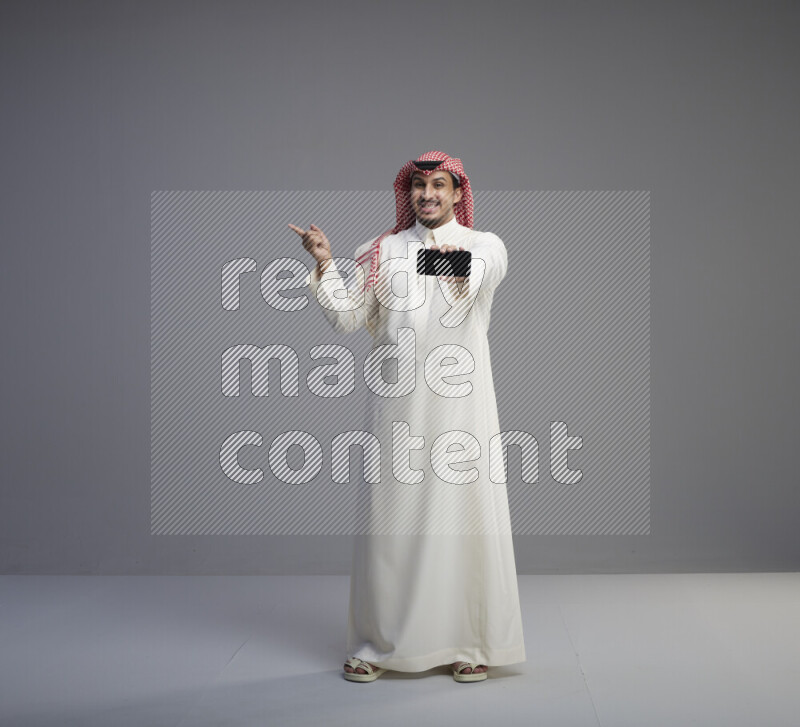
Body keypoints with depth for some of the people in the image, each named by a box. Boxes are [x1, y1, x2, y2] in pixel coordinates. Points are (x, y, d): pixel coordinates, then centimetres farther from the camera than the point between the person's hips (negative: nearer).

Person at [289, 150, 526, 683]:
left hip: (460, 401, -2)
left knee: (462, 510, -2)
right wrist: (325, 263, -7)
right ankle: (379, 644, 12)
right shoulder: (384, 251, 13)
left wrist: (455, 259, -40)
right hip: (400, 405, 2)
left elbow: (473, 284, -18)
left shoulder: (485, 246, 6)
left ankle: (471, 643, 10)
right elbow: (347, 318, 6)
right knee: (393, 512, 2)